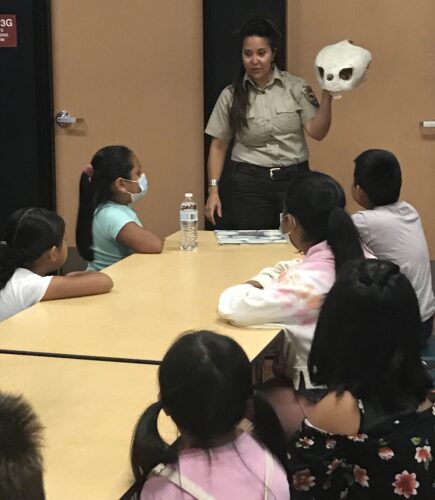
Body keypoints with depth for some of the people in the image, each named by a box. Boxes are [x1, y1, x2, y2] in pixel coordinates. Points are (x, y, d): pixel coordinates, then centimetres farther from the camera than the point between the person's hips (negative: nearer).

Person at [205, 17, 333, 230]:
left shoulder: (296, 87, 0)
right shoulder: (231, 96, 2)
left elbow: (317, 132, -5)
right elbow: (218, 146, 6)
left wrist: (327, 95, -16)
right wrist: (213, 190, 0)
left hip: (294, 179, 0)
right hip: (250, 183, 0)